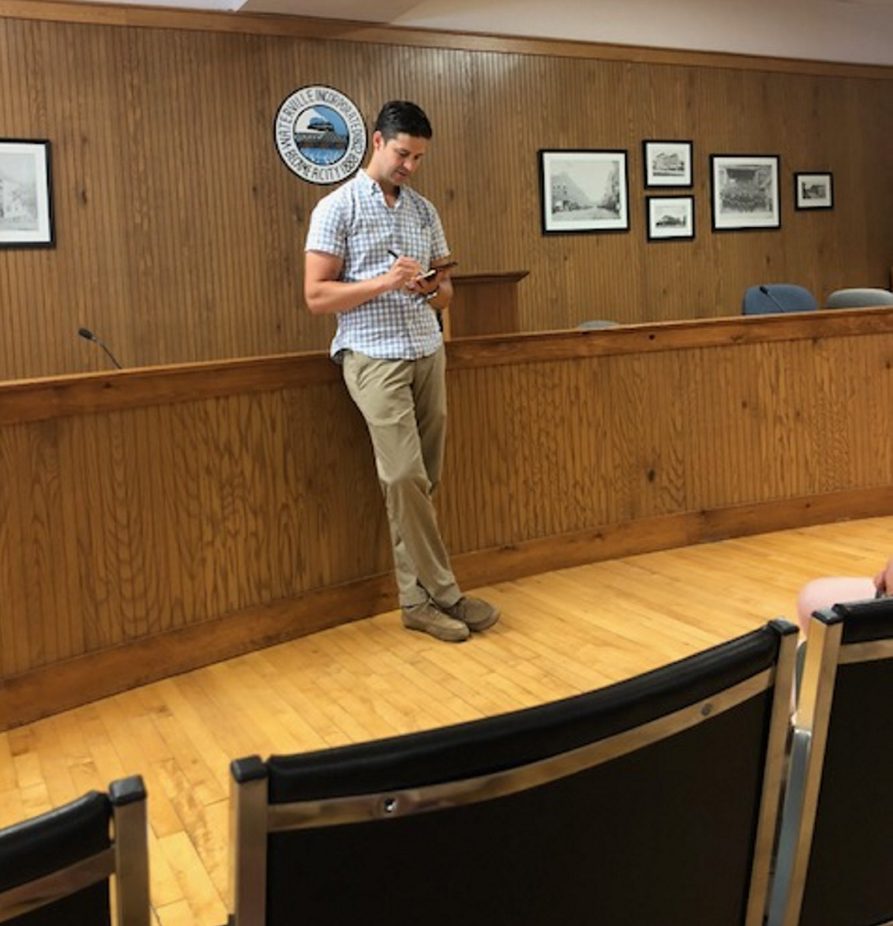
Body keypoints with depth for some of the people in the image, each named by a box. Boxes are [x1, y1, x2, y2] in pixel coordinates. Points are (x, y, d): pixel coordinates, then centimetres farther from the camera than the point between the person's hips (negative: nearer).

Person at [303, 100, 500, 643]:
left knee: (423, 480, 3)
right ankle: (443, 593, -2)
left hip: (428, 353, 5)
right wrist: (384, 282, -18)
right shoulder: (337, 208, -1)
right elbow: (317, 296, -6)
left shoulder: (425, 211, 16)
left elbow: (446, 291, 19)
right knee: (404, 476, -11)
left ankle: (417, 598, 12)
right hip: (374, 357, -5)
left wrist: (434, 289, -5)